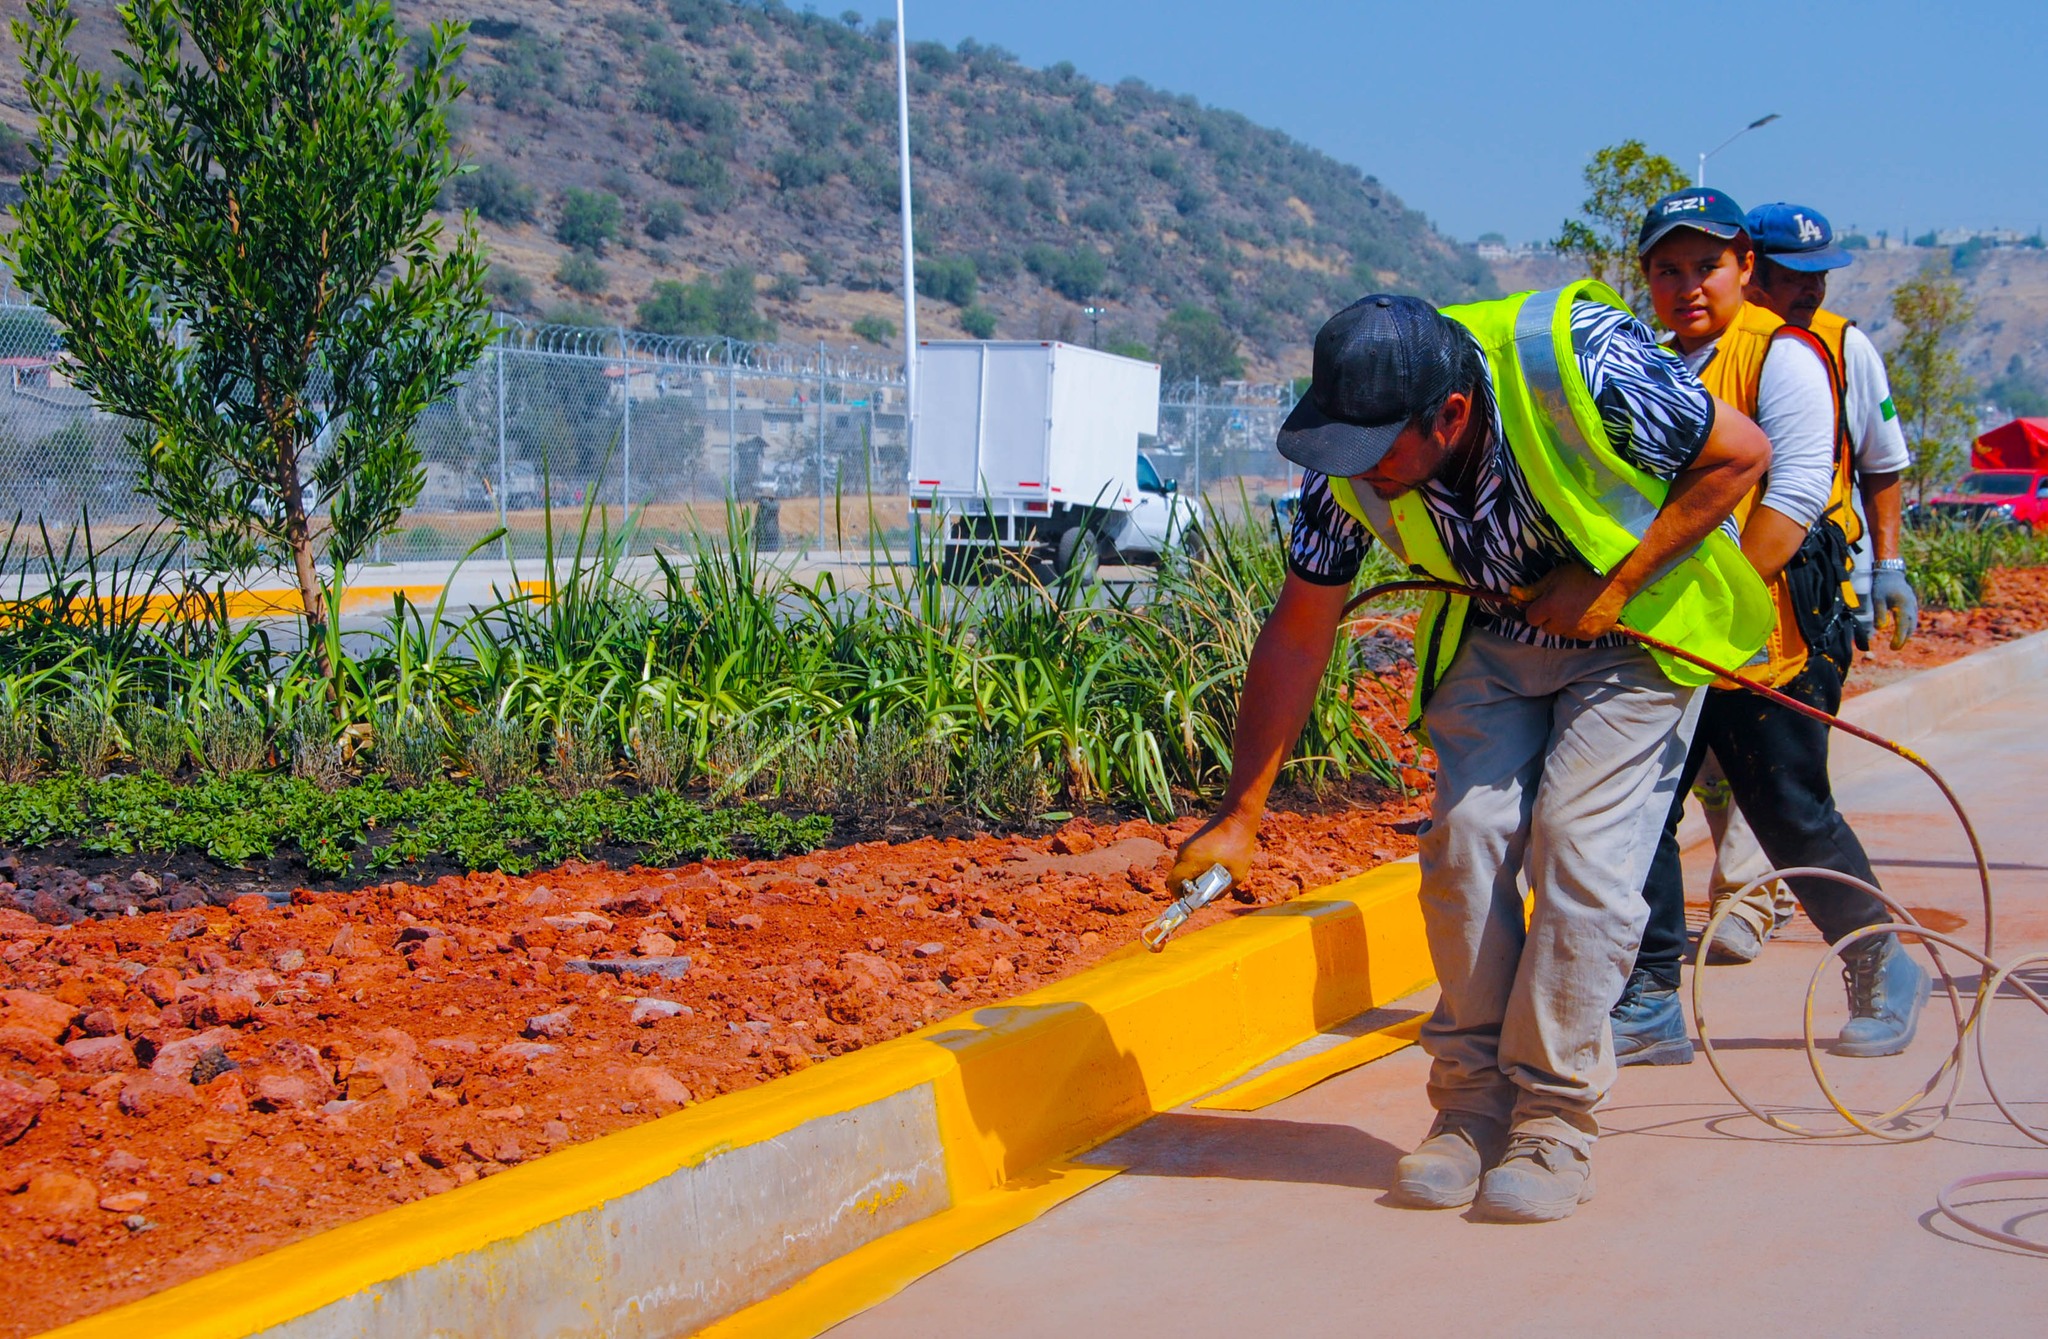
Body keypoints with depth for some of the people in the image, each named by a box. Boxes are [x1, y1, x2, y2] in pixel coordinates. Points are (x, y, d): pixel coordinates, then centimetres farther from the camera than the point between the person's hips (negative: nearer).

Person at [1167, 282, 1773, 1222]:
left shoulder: (1579, 364, -35)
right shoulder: (1349, 462, -21)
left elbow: (1741, 453, -18)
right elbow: (1296, 640, -9)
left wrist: (1612, 583, -24)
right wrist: (1239, 814, -9)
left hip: (1637, 627, -4)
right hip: (1492, 635, 4)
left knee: (1578, 849, -15)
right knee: (1465, 841, -9)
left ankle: (1554, 1119, -5)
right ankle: (1473, 1101, 5)